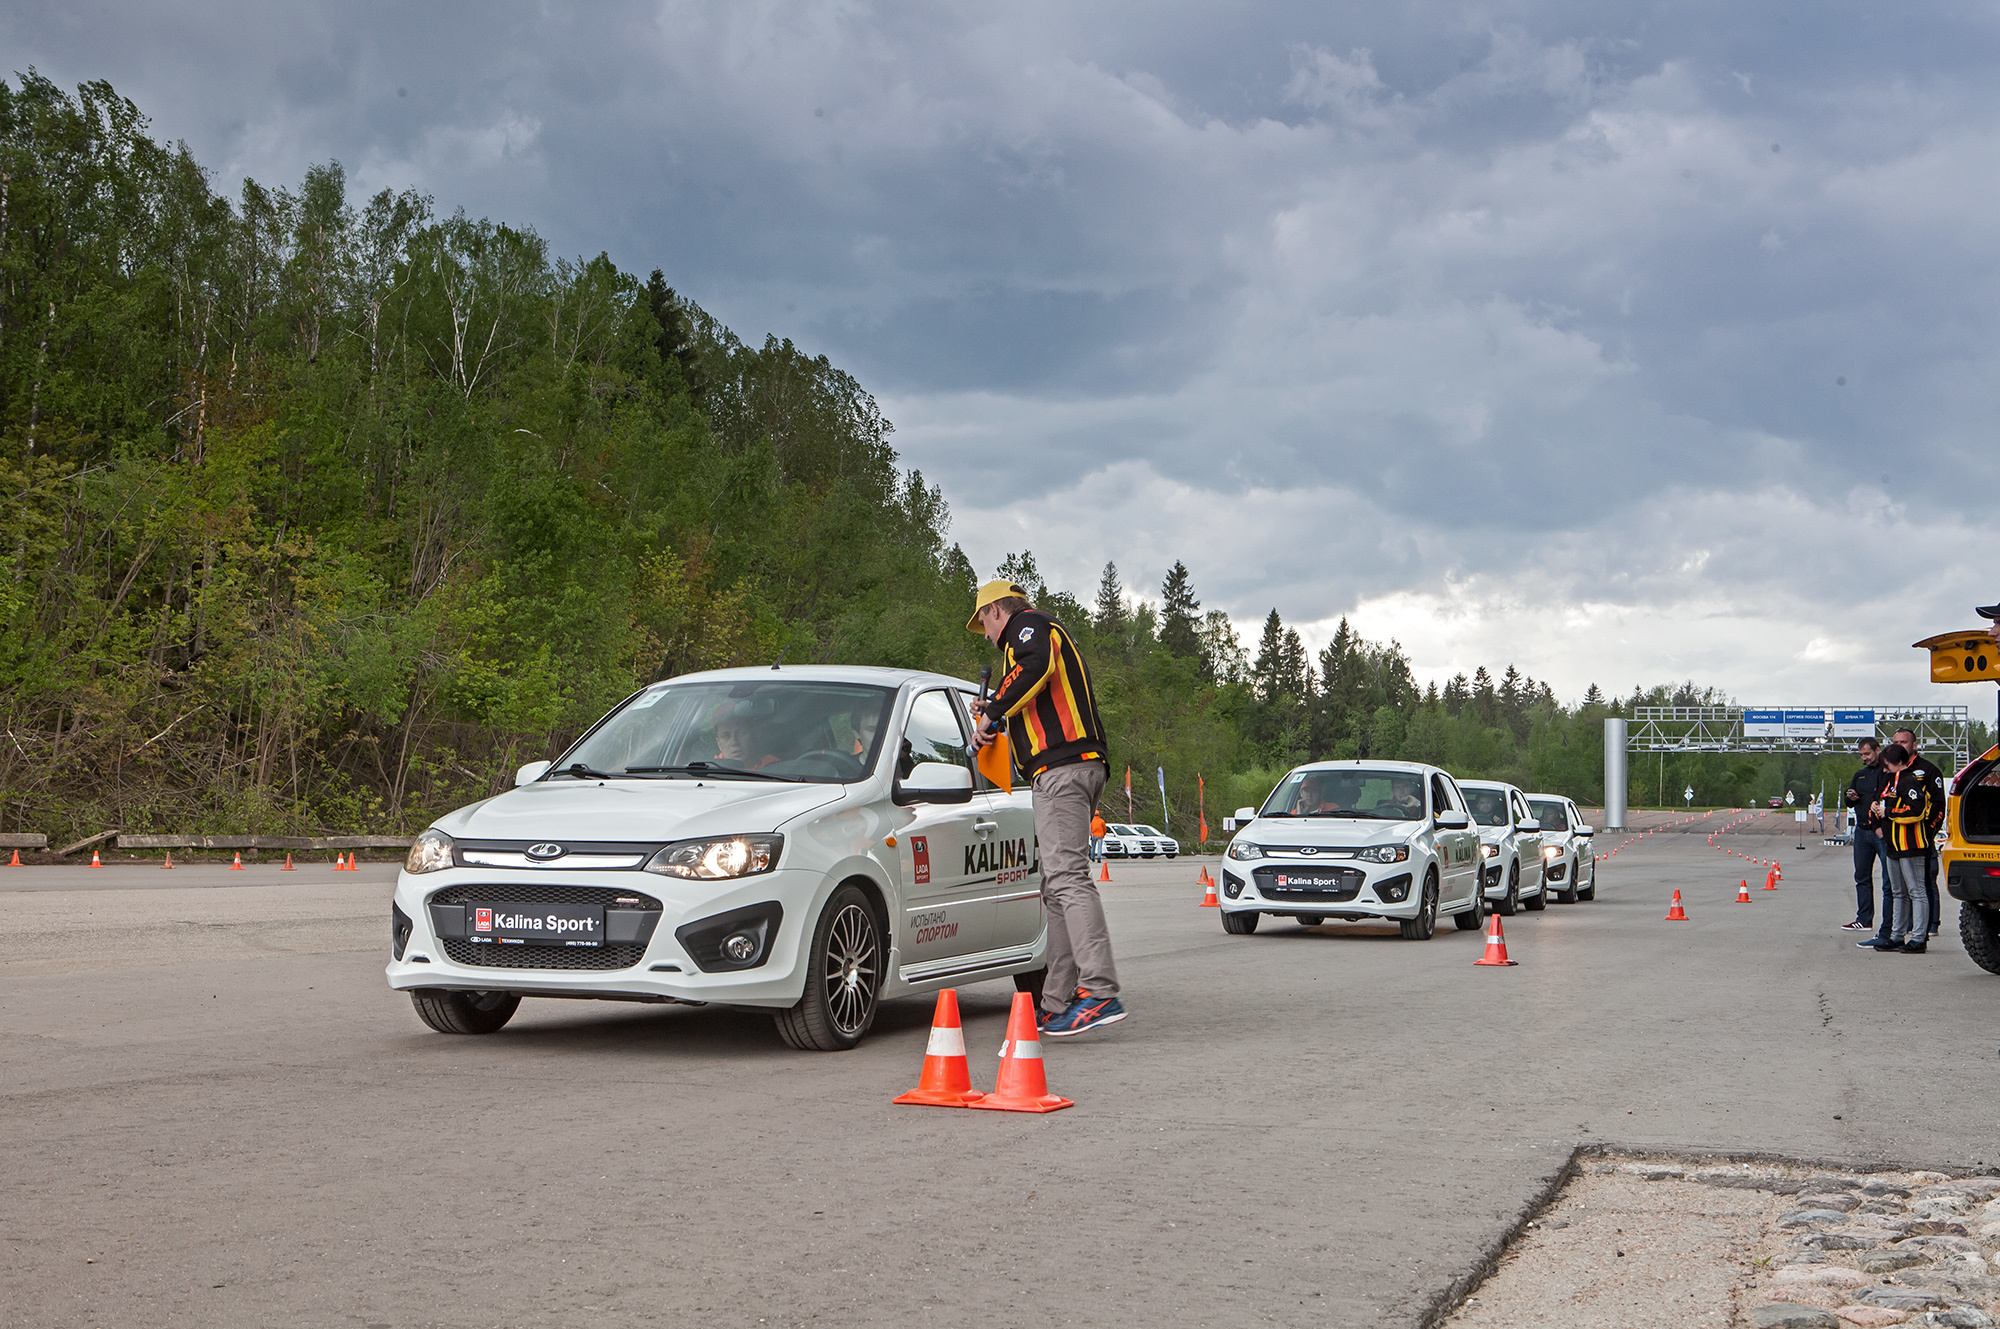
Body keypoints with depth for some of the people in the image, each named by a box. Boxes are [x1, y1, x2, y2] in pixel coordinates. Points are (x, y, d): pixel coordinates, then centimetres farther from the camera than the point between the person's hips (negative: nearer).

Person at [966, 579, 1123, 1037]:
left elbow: (1035, 666, -18)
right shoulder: (1052, 636, 34)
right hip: (1079, 766, 10)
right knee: (1057, 886, 8)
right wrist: (996, 716, 29)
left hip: (1061, 767, -10)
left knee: (1066, 876, -19)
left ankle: (1100, 992, -29)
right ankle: (1058, 1004, 7)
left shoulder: (1028, 625, 5)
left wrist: (995, 711, -11)